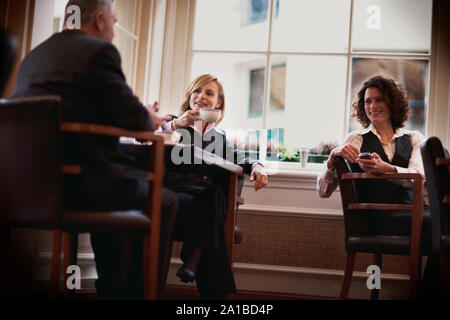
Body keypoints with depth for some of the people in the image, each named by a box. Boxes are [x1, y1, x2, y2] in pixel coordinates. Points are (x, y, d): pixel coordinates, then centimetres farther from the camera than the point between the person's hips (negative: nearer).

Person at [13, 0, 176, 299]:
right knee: (165, 202, 15)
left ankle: (113, 290, 36)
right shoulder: (100, 50, -5)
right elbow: (132, 119, -11)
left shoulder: (33, 56, 18)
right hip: (80, 183, -8)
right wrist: (151, 120, 13)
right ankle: (139, 291, 18)